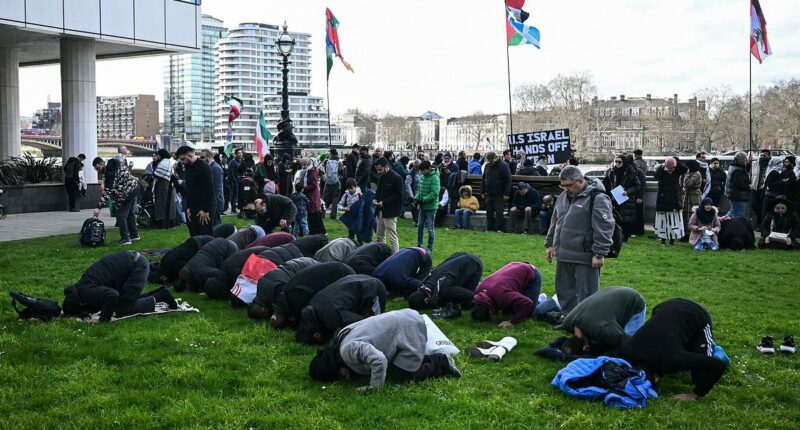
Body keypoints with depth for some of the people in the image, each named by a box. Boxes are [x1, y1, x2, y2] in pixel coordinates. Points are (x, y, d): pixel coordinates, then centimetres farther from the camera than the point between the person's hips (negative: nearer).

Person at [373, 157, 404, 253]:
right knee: (380, 237, 14)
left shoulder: (396, 178, -13)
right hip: (380, 211, 8)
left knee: (392, 238, -7)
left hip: (390, 212, -8)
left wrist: (384, 202, -19)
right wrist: (376, 198, 4)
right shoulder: (380, 176, 11)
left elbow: (399, 196, -14)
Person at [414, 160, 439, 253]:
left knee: (430, 228, 3)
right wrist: (416, 197, -2)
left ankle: (430, 248, 13)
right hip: (422, 206, 7)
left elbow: (434, 193, -22)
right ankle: (419, 245, 25)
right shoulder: (422, 177, 6)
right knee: (420, 226, 13)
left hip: (430, 207, -7)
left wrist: (423, 200, -22)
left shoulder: (434, 178, -16)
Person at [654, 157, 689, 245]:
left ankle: (672, 239, 11)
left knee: (674, 220, 3)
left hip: (675, 201, 2)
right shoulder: (662, 172, -5)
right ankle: (663, 239, 11)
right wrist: (662, 167, -24)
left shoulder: (677, 172, 3)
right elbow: (656, 176, -25)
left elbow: (685, 168, -12)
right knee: (663, 220, 2)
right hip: (663, 201, -2)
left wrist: (677, 163, -17)